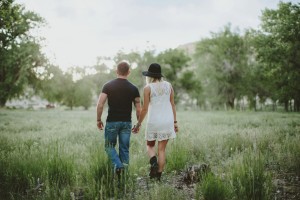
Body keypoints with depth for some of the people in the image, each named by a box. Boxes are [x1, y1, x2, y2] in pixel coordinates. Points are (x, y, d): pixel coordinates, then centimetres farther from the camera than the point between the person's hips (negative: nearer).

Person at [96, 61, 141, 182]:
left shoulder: (108, 86, -3)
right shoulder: (133, 88, 0)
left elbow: (100, 105, -10)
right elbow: (139, 109, -1)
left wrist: (99, 120, 2)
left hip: (112, 122, -1)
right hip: (127, 122, 1)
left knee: (110, 146, 14)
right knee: (124, 149, 11)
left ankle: (118, 166, -9)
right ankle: (123, 172, 12)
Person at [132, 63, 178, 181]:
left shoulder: (148, 88, -6)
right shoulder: (168, 85, 6)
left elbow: (145, 109, -6)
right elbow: (172, 104, 7)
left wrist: (138, 124, 2)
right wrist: (175, 122, 13)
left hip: (153, 121, -3)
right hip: (167, 121, 3)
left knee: (150, 145, 17)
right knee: (162, 149, 8)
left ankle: (153, 161, -12)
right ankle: (158, 175, 6)